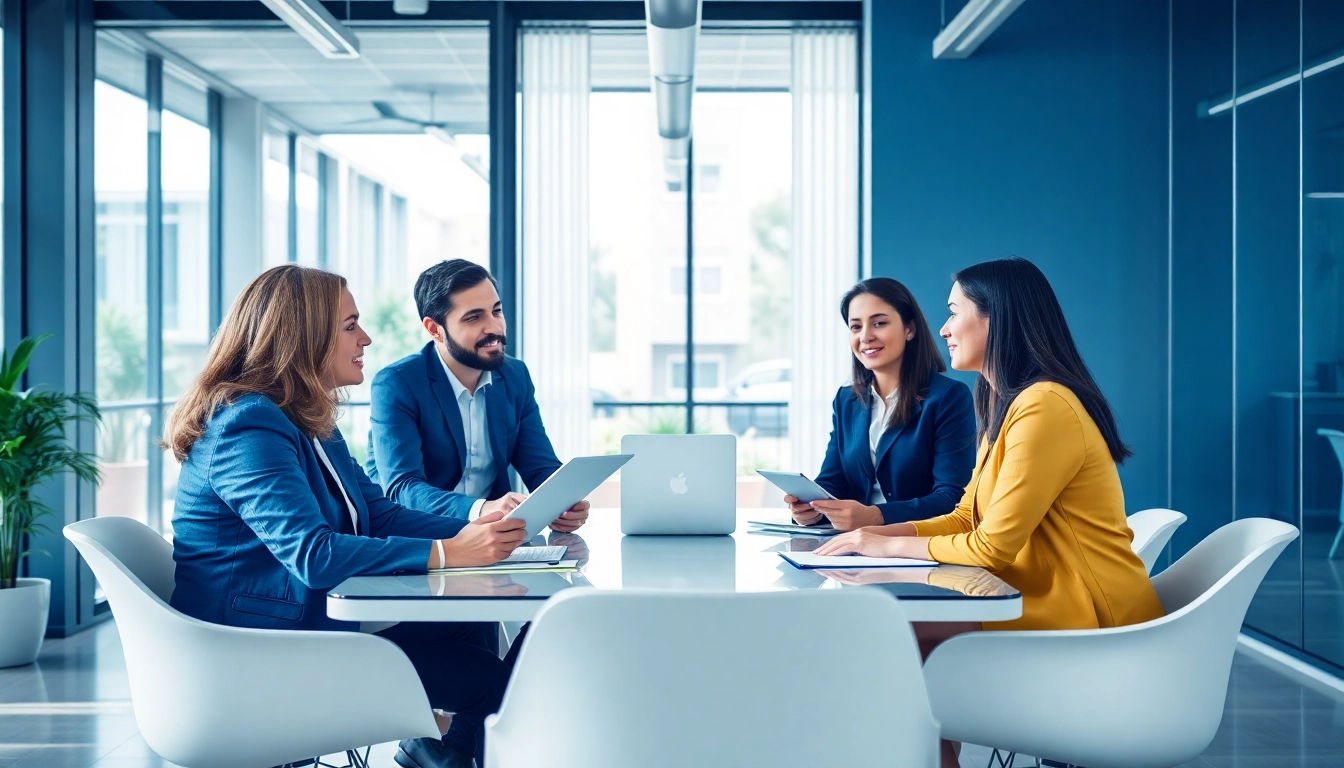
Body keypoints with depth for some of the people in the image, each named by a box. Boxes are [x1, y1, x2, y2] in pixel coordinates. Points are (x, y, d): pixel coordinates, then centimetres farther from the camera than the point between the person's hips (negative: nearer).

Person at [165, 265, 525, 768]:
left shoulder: (309, 425, 13)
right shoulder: (248, 426, -19)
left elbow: (380, 515, 9)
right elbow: (314, 555, -29)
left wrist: (475, 529, -7)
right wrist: (446, 553, -29)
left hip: (314, 625, 10)